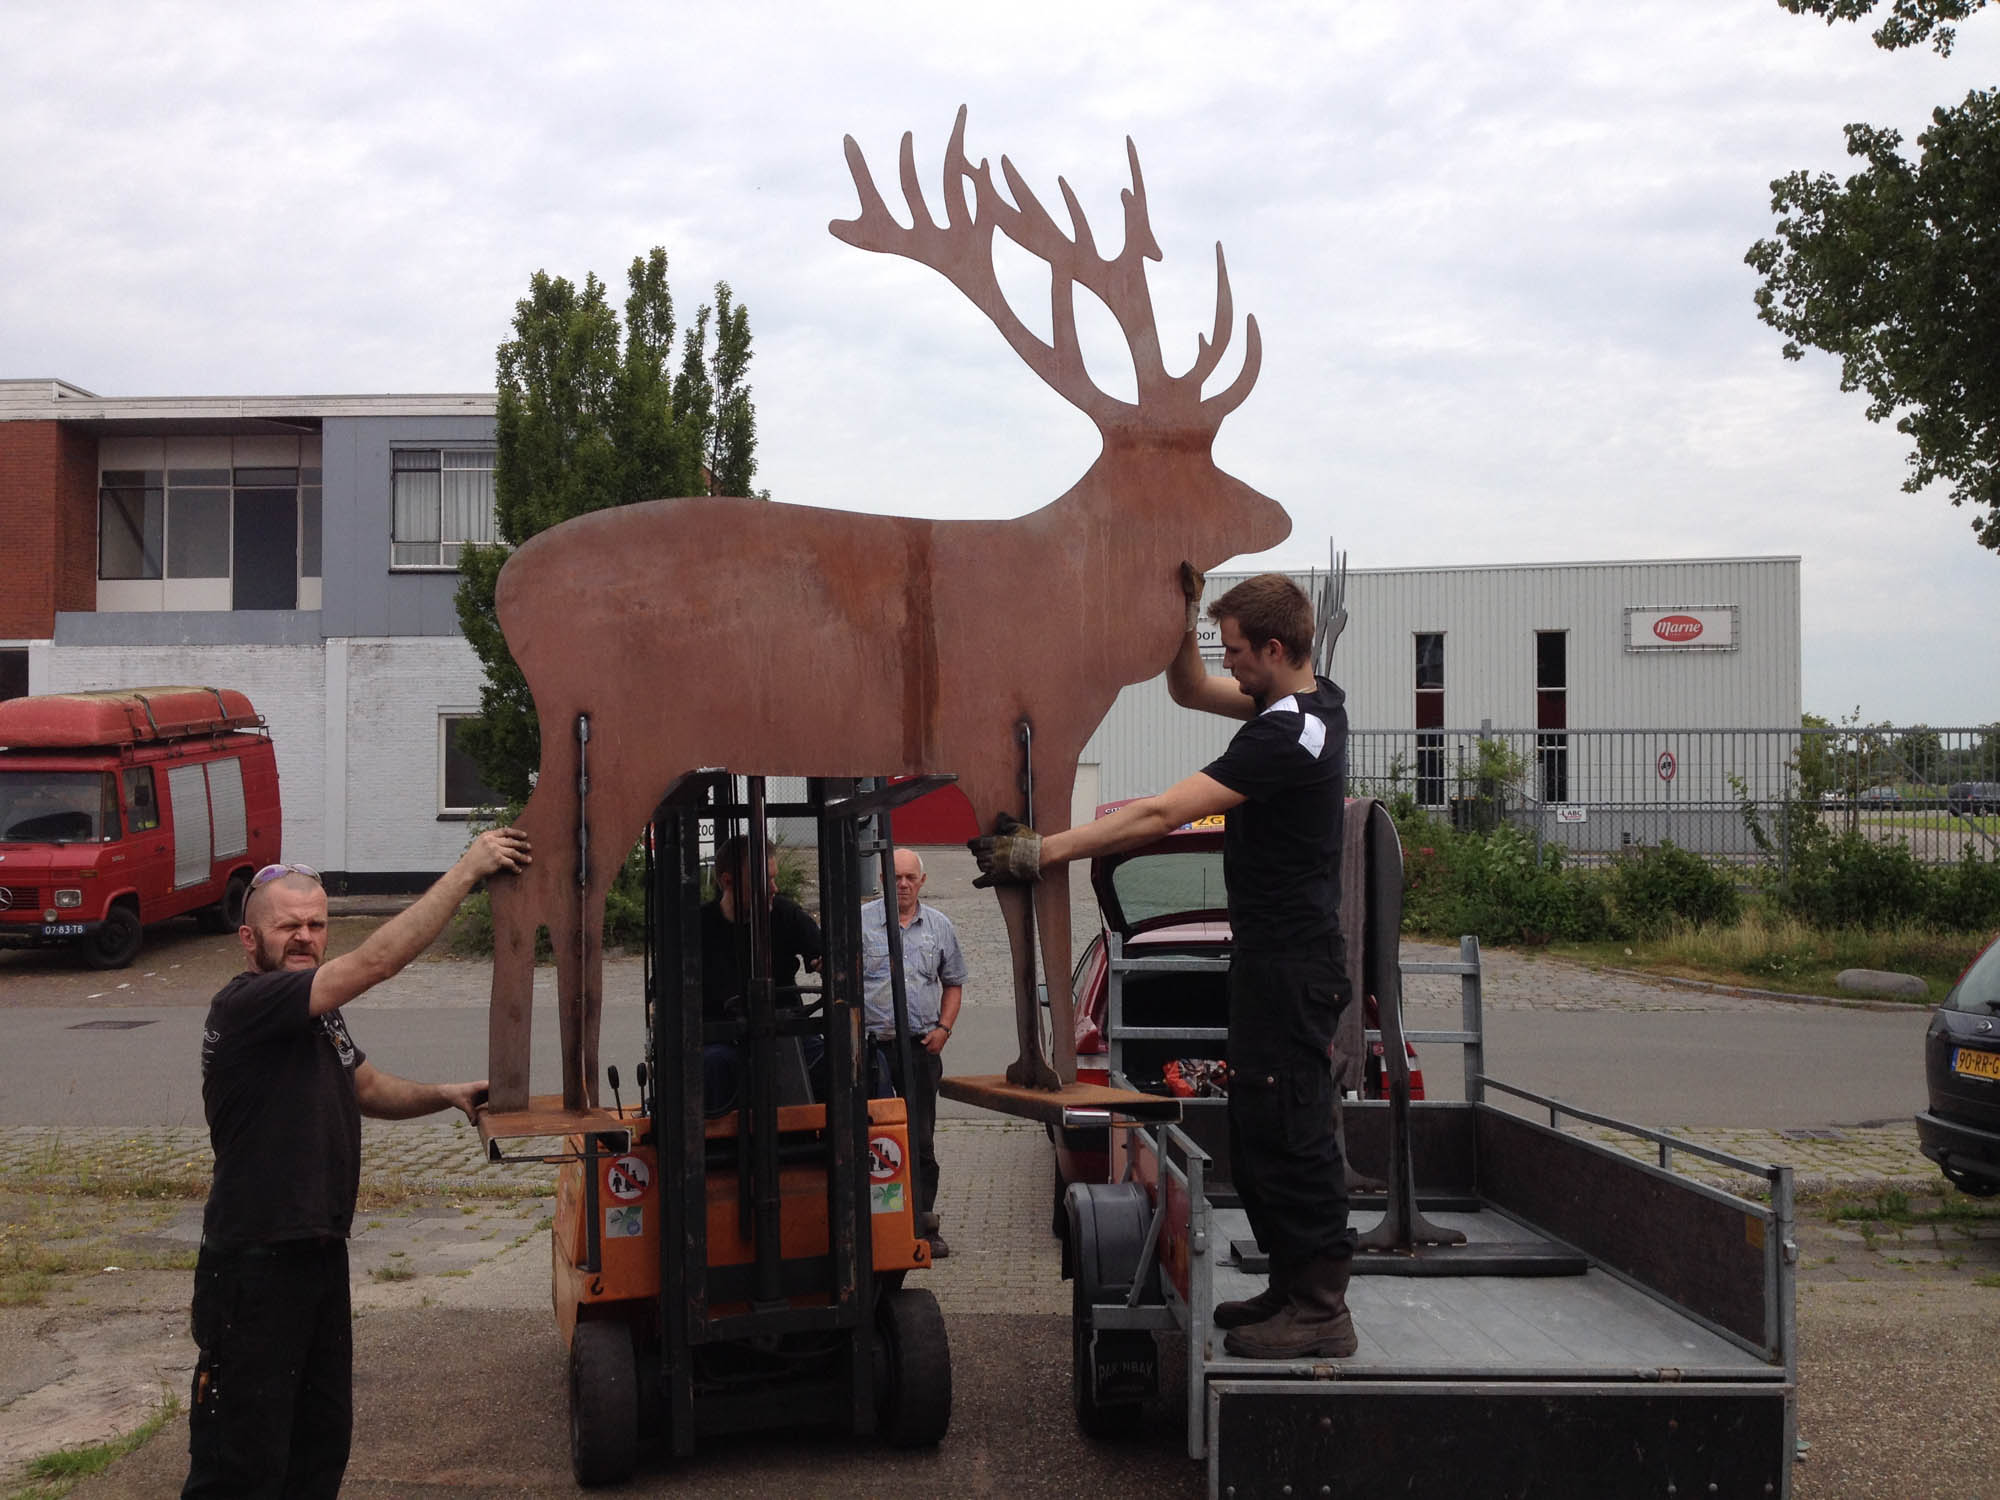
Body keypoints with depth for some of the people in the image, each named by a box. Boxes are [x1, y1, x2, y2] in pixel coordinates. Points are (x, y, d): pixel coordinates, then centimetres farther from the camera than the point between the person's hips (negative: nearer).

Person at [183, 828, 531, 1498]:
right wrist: (466, 870, -26)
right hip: (254, 1265, -9)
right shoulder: (242, 1005, -18)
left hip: (322, 1254, 9)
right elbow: (376, 961, -28)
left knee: (323, 1443, 19)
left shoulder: (319, 1013, 13)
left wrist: (445, 1095, 4)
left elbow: (370, 1089, 23)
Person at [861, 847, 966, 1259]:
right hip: (873, 1044, -2)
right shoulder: (862, 921, 1)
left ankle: (923, 1222, 11)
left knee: (921, 1141, 5)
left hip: (922, 1045, 2)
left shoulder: (939, 925, 11)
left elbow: (953, 983, 19)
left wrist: (944, 1028, 5)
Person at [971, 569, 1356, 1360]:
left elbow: (1161, 814, -25)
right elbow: (1190, 690, 23)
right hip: (1278, 955, 11)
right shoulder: (1313, 704, 10)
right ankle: (1293, 1286, 25)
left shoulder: (1286, 736, -22)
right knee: (1261, 1129, 16)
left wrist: (1041, 852, -24)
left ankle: (1320, 1311, 4)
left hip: (1291, 962, -11)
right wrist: (1183, 614, 8)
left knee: (1289, 1131, -4)